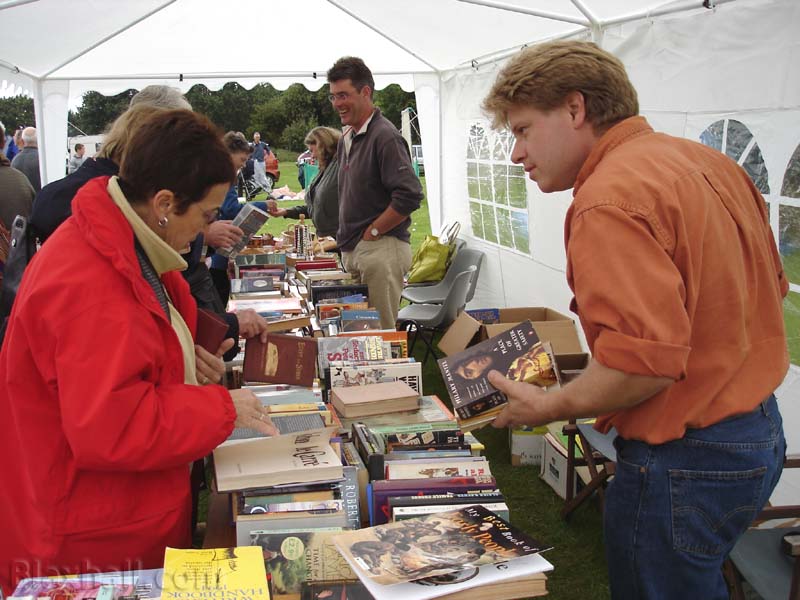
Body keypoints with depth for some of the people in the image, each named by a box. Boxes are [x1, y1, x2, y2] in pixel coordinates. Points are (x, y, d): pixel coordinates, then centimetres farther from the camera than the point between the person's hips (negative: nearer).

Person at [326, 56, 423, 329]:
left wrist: (372, 232, -13)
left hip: (381, 249, -9)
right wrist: (346, 238, 16)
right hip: (353, 250, 9)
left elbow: (409, 196, -22)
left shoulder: (385, 136, -13)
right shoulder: (346, 138, 16)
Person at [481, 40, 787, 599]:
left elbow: (643, 364, -31)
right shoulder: (709, 161, 6)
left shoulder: (610, 201, -23)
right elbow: (772, 285, 16)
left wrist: (548, 407, -14)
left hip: (685, 462, -9)